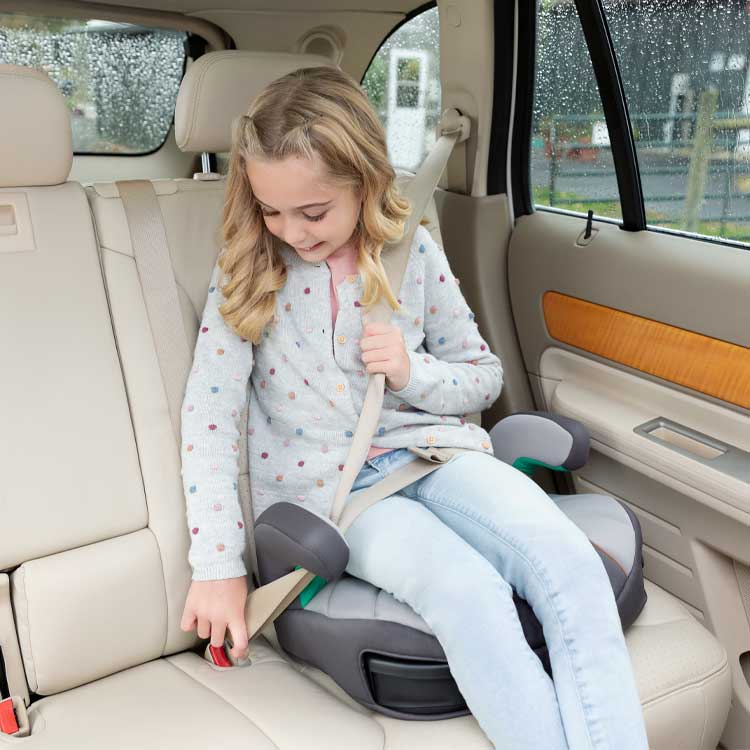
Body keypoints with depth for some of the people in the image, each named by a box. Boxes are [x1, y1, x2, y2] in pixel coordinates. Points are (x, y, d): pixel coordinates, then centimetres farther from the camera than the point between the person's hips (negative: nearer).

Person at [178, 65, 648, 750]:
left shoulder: (415, 253, 2)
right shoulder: (250, 272, -2)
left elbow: (485, 377, 11)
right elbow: (207, 415, -7)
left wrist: (411, 370, -12)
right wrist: (218, 565, -11)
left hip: (429, 450, 3)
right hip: (325, 484, -2)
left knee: (572, 566, -25)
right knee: (470, 594, -31)